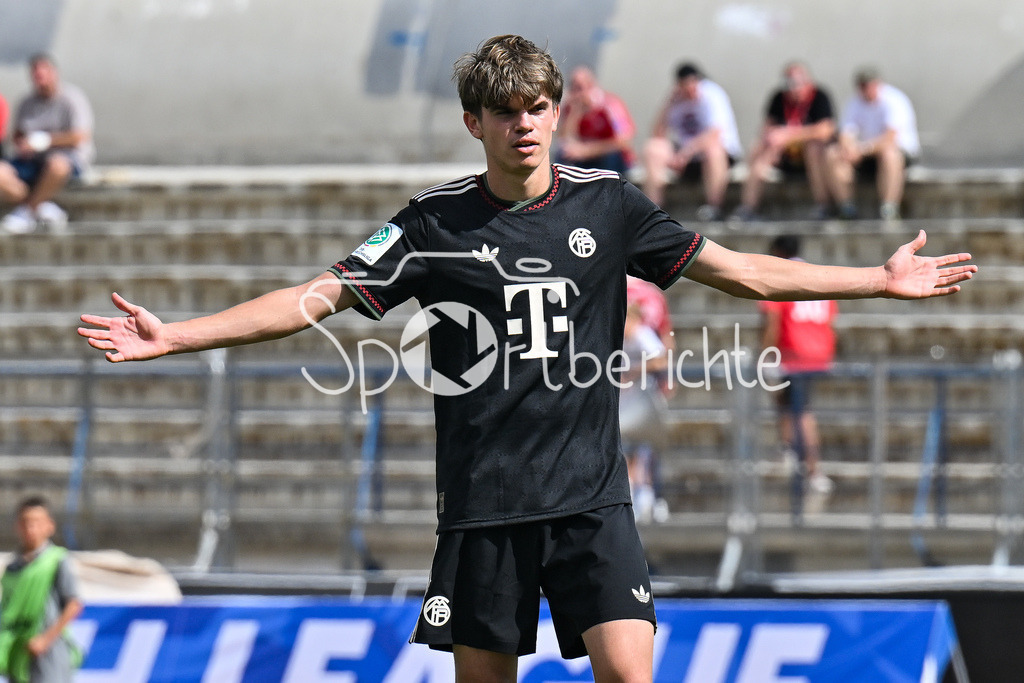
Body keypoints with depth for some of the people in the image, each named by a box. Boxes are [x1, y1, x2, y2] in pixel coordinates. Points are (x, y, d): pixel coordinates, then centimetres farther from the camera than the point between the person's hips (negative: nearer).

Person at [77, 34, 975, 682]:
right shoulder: (438, 222, 0)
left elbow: (736, 270, 11)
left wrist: (883, 280, 9)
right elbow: (318, 298, -1)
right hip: (481, 499, 0)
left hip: (590, 495, 0)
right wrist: (172, 336, -8)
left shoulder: (606, 204, 4)